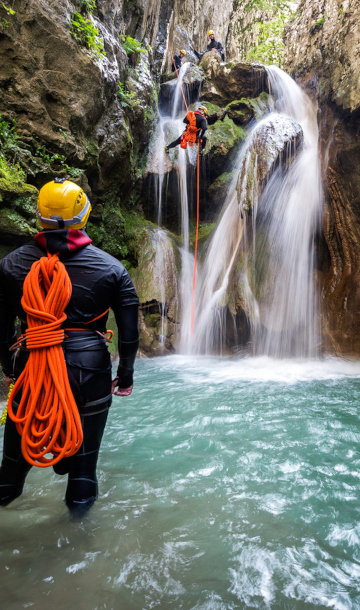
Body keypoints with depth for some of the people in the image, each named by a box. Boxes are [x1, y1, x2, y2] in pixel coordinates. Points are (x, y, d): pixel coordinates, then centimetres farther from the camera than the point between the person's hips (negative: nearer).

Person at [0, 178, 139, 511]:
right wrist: (126, 374, 8)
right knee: (86, 436, 21)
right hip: (90, 365, -1)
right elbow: (130, 329, -4)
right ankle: (81, 492, 42)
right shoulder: (111, 267, -5)